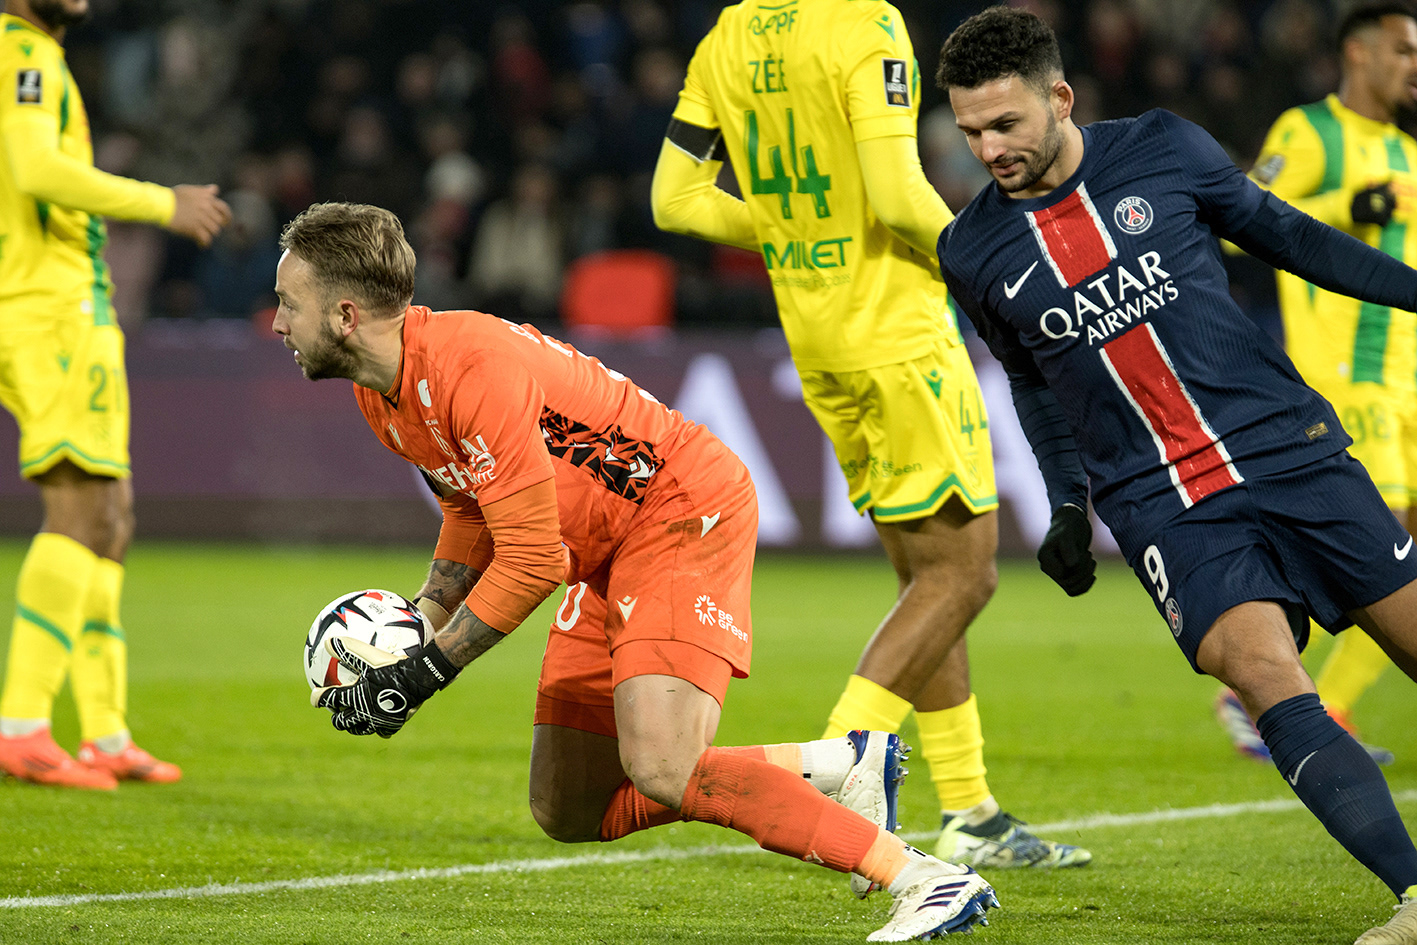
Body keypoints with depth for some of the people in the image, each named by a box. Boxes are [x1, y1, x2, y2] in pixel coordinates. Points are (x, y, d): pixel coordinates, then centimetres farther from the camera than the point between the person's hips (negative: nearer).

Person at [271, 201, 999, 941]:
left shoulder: (474, 367, -28)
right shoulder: (379, 390, 2)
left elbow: (532, 562, -26)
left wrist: (421, 677, -20)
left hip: (682, 512, -10)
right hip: (607, 557, 10)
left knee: (660, 771, -28)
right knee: (568, 814, 7)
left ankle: (920, 878, -22)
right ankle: (833, 768, 11)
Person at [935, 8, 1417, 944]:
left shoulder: (1164, 151, -1)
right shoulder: (972, 253, 2)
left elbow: (1276, 231, 13)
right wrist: (1069, 507, 16)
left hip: (1292, 447, 1)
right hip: (1164, 506, -1)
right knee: (1267, 675, -23)